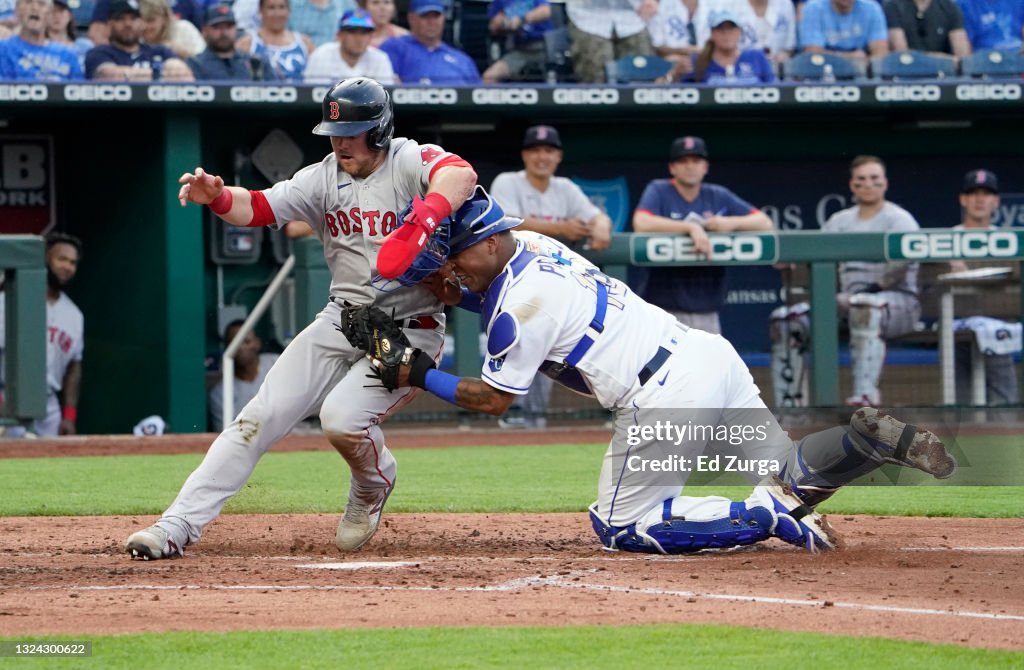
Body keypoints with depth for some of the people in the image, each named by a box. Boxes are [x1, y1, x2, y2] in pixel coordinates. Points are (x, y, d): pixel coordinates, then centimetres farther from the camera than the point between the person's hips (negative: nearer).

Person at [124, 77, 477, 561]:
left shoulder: (411, 162, -12)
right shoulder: (326, 177, 5)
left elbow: (460, 175, -34)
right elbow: (259, 207, -3)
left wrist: (424, 218, -53)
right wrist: (218, 197, -26)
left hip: (409, 332, -5)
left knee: (342, 417, -25)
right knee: (261, 416, -5)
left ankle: (373, 484, 11)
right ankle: (178, 525, -4)